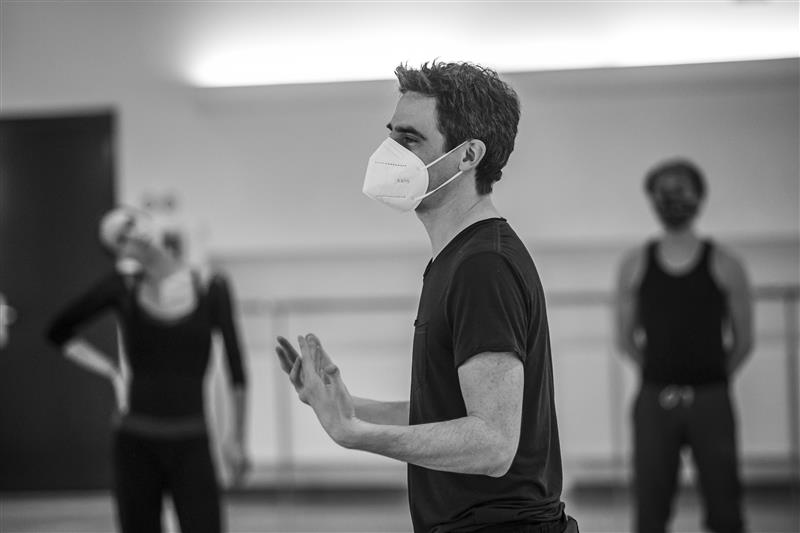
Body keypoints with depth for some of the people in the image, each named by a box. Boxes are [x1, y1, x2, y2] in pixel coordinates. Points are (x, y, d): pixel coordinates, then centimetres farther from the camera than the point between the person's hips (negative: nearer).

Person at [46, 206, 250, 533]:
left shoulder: (210, 288, -1)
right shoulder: (123, 288, 0)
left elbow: (236, 371, 5)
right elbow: (59, 332, 14)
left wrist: (237, 439, 5)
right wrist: (113, 372, 3)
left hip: (191, 445, -1)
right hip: (135, 445, 1)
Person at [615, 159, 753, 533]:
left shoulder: (724, 265, 3)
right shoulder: (635, 265, 7)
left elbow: (743, 341, 8)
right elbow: (625, 338, 12)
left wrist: (711, 377, 9)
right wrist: (658, 371, 8)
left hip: (711, 400, -1)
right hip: (654, 400, 1)